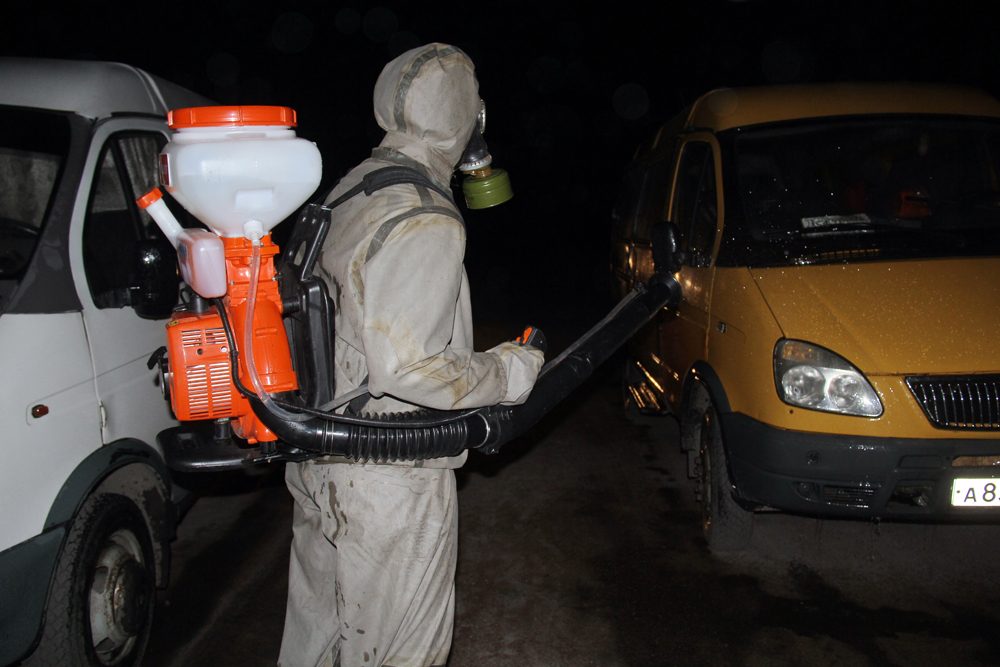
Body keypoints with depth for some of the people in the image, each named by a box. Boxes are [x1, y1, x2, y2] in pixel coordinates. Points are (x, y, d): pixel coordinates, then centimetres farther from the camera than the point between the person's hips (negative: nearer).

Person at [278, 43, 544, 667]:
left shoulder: (348, 194, 7)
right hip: (388, 483, -9)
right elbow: (404, 369, -28)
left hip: (319, 461, 9)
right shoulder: (426, 222, -22)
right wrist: (506, 373, -13)